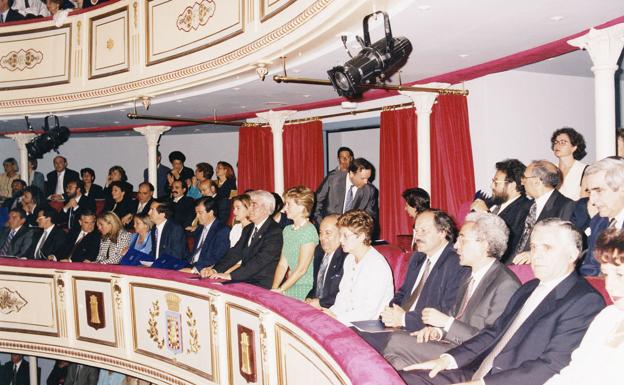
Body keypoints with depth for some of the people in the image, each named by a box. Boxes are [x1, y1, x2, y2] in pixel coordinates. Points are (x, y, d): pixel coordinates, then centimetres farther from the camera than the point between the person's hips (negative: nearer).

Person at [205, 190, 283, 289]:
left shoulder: (275, 231, -12)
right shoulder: (248, 229, 16)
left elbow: (260, 260, -20)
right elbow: (235, 253, 9)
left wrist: (230, 275, -25)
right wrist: (216, 270, -7)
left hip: (263, 285, -7)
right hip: (245, 281, 7)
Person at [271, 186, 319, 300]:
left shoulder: (309, 231, -12)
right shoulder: (287, 230, 13)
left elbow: (301, 269, -14)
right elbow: (282, 264, 11)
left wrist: (280, 290, -11)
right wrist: (274, 288, -1)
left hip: (305, 290, -6)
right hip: (291, 286, 7)